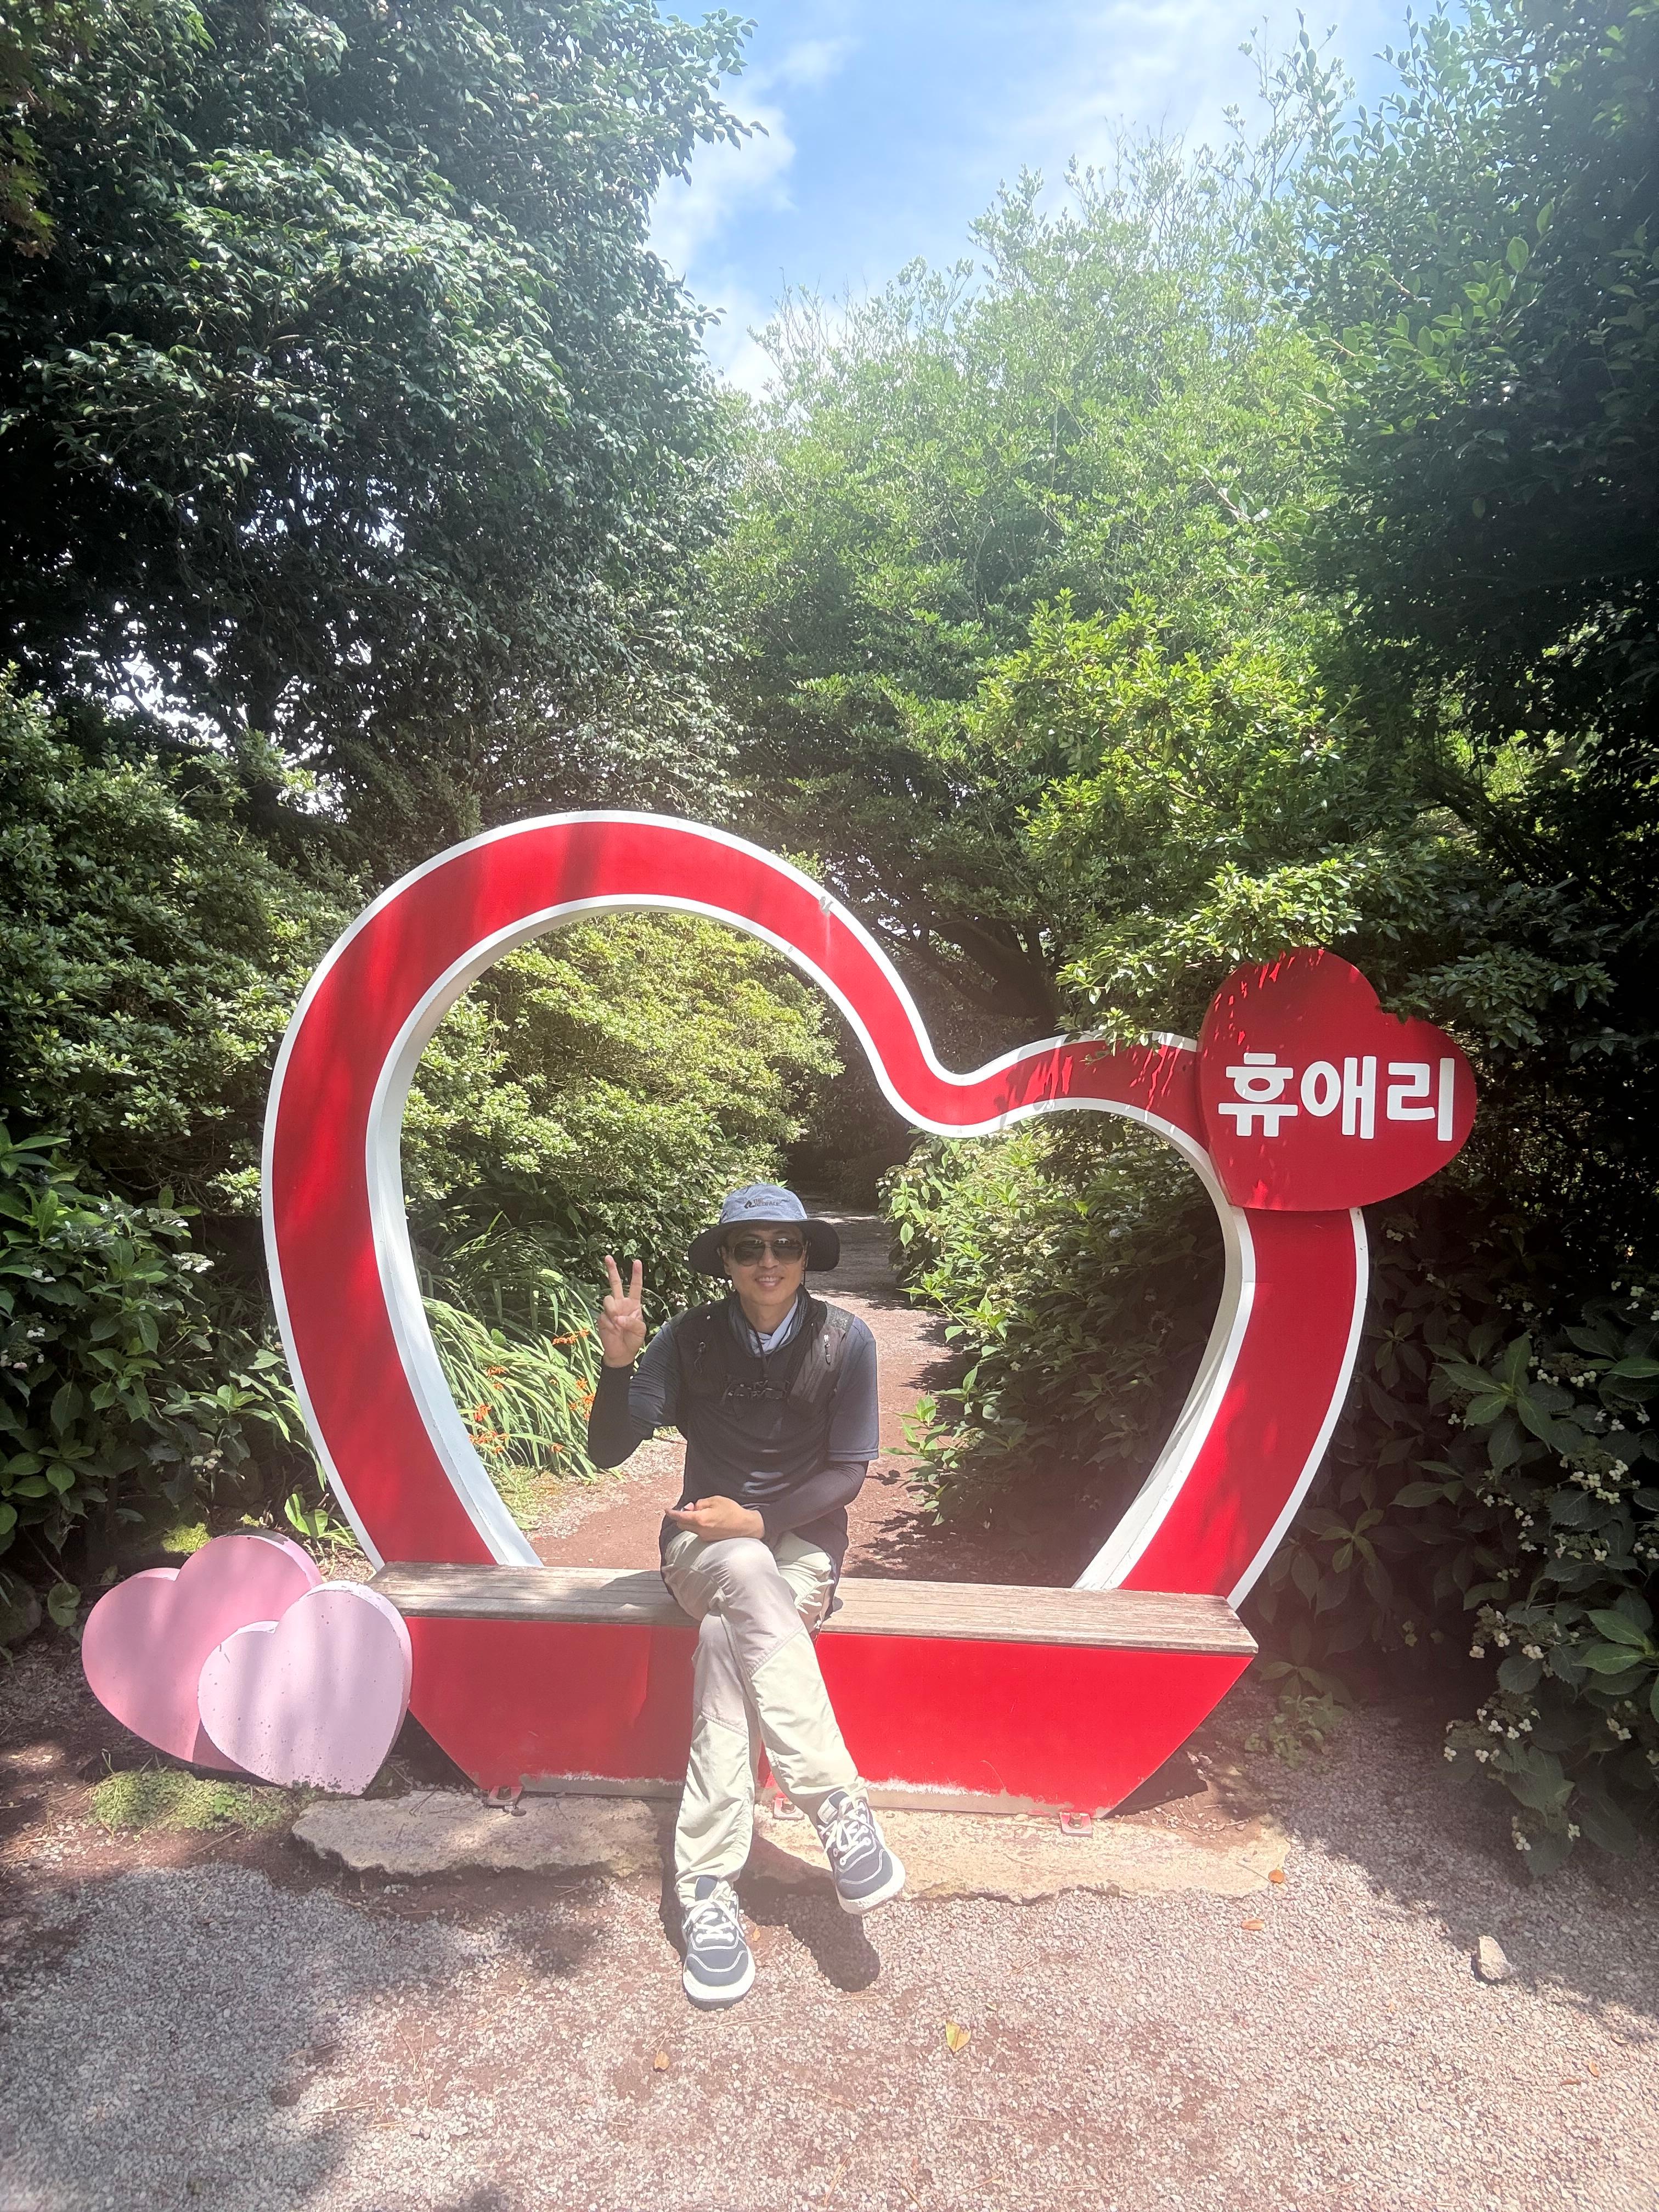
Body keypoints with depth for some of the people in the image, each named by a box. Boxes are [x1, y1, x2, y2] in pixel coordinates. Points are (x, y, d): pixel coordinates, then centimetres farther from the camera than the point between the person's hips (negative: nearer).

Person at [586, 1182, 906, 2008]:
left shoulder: (844, 1341, -7)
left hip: (802, 1540, 0)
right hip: (705, 1540, 1)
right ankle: (841, 1809, -32)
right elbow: (608, 1451, -8)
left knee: (730, 1637, -32)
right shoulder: (689, 1338, -6)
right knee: (750, 1584, -35)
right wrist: (619, 1360, -25)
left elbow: (847, 1473, -4)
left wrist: (757, 1519, -17)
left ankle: (707, 1884, -25)